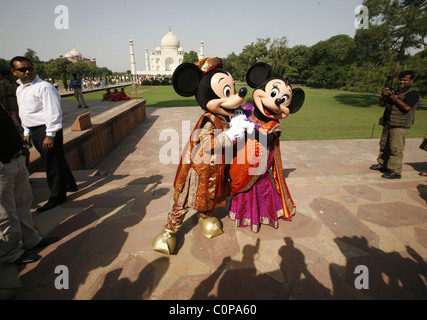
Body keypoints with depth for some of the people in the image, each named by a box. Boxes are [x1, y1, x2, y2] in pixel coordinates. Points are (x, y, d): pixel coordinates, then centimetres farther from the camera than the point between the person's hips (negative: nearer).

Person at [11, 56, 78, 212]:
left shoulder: (44, 87, -12)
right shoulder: (20, 89, 16)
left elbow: (53, 112, -17)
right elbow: (24, 113, 24)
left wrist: (50, 135, -20)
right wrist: (27, 133, 22)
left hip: (47, 130, -9)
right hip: (34, 131, 9)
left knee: (53, 163, -2)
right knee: (50, 161, 17)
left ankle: (57, 196, 11)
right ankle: (69, 185, 34)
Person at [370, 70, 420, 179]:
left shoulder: (413, 93, -5)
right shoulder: (395, 91, 18)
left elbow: (406, 107, -20)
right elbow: (382, 104, 18)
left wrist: (395, 98, -11)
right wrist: (383, 96, -1)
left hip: (400, 126, -8)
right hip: (388, 123, 8)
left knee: (396, 148, -9)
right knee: (384, 145, 16)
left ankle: (395, 171, -3)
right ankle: (382, 164, 29)